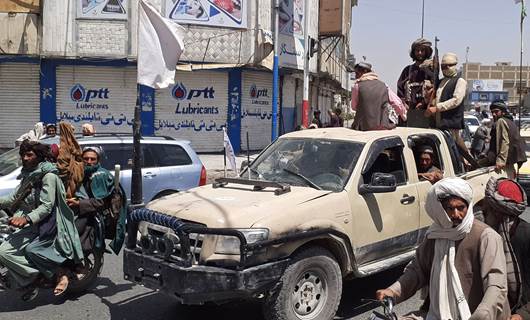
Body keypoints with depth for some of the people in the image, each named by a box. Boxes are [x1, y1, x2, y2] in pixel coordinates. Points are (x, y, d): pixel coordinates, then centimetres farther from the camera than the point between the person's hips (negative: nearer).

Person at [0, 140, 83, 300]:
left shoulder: (48, 176, -11)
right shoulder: (28, 176, 17)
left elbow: (47, 206, -18)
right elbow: (13, 199, 14)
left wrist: (27, 218, -32)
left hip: (44, 226, -8)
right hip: (30, 225, 9)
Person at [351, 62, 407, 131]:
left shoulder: (357, 86, 1)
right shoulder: (383, 85, 8)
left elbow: (354, 107, 10)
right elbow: (398, 104, 9)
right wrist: (404, 115, 29)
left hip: (364, 127, -1)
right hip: (383, 126, 2)